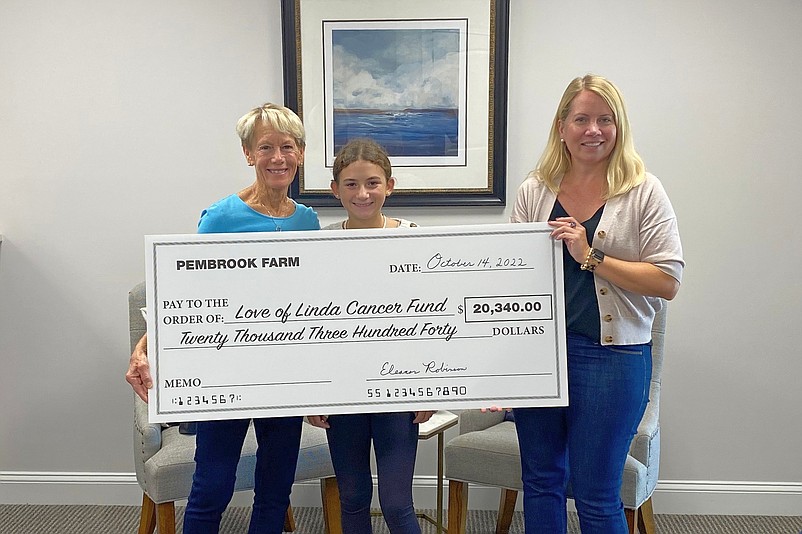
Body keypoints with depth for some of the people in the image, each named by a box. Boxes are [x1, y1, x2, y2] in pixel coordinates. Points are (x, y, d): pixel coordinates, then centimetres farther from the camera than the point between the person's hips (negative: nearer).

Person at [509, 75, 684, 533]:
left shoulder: (644, 192, -4)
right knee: (540, 481, 17)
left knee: (596, 497, 7)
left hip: (612, 356, -3)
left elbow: (668, 281, -10)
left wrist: (591, 257, -18)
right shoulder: (535, 191, 5)